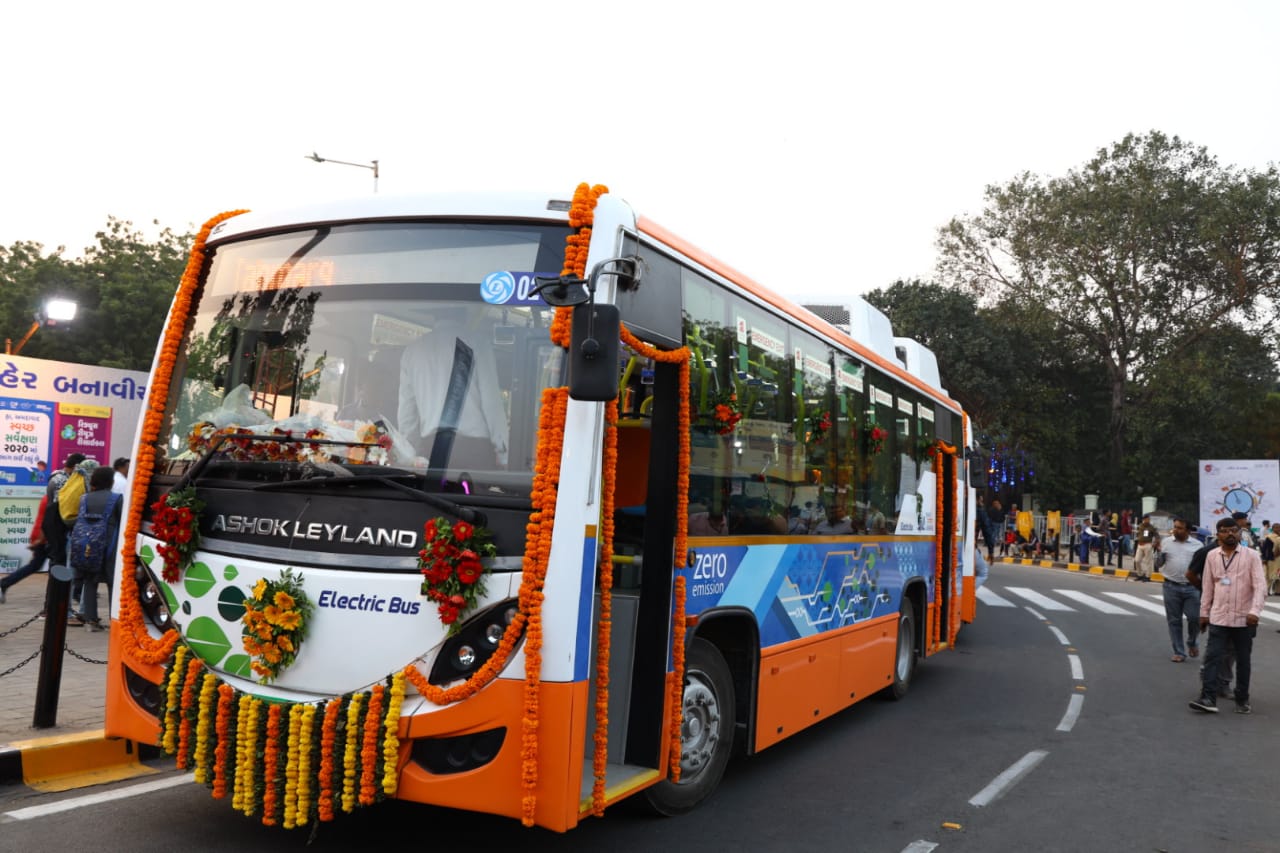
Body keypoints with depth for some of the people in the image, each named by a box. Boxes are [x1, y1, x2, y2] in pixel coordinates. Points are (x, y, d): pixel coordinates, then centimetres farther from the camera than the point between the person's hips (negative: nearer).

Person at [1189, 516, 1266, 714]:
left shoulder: (1251, 555, -4)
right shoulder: (1212, 556, 5)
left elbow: (1260, 586, -10)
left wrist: (1255, 611, -22)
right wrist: (1204, 612, 10)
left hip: (1243, 618, -2)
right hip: (1218, 617, 2)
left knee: (1243, 660, 9)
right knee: (1212, 657, -4)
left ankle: (1242, 700, 20)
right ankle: (1208, 698, -5)